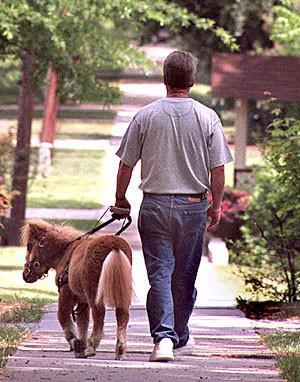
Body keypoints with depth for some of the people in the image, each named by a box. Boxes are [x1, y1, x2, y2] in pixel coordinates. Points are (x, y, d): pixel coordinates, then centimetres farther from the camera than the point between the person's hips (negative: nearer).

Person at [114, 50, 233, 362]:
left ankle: (163, 337, -15)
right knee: (184, 276, 12)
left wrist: (120, 199, 17)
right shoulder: (207, 118, -3)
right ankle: (180, 338, 25)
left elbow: (126, 164, 1)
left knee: (159, 274, -1)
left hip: (154, 205, -1)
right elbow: (217, 169, -1)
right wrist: (216, 206, 12)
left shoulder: (146, 116, -3)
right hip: (192, 207, 1)